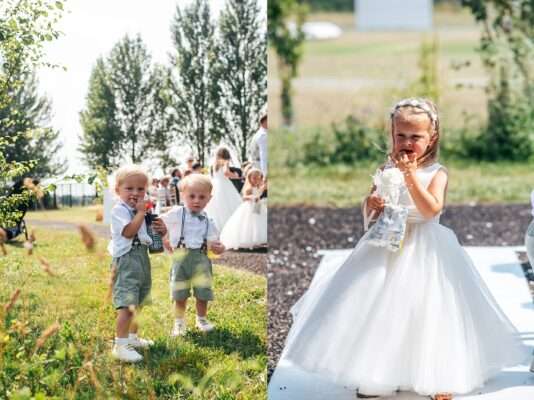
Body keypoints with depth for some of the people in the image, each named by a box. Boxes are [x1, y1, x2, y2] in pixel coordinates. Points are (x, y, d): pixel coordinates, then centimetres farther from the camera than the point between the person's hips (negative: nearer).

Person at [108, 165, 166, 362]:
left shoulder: (141, 210, 15)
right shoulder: (119, 210, -11)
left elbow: (149, 234, 24)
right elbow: (129, 232, -25)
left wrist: (161, 231, 1)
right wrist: (141, 212, -19)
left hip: (143, 258, 9)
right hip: (127, 259, -9)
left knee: (138, 302, 18)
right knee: (127, 304, -17)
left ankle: (132, 337, 32)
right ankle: (120, 345, -19)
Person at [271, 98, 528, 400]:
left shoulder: (437, 172, -8)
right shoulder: (387, 171, 3)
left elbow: (431, 209, -21)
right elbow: (370, 210, 7)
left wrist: (411, 177, -25)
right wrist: (372, 205, -16)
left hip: (424, 250, -4)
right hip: (388, 245, 4)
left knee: (427, 312, -1)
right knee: (381, 311, 8)